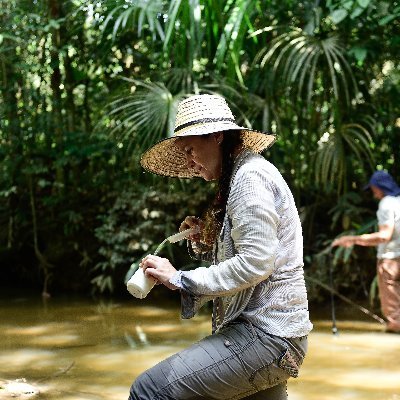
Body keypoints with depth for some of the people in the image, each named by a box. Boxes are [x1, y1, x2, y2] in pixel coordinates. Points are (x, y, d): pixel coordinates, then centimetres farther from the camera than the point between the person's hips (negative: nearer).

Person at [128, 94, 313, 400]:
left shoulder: (250, 176, -11)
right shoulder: (240, 177, 20)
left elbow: (256, 263, -21)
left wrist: (180, 279, -15)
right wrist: (207, 243, 5)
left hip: (265, 334, -11)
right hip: (269, 330, 11)